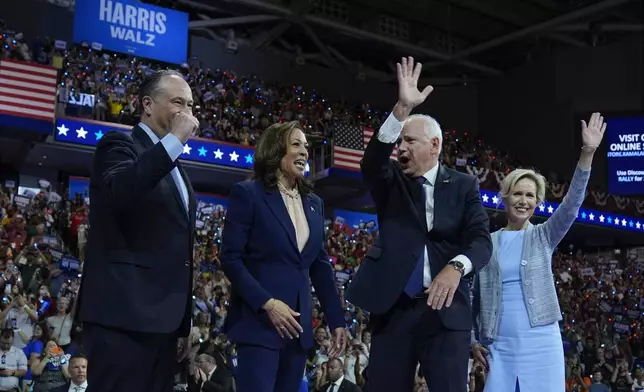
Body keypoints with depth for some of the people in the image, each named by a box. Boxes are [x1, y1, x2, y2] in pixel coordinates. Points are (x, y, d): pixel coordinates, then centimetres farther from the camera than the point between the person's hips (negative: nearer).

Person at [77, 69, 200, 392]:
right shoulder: (120, 144, -2)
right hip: (123, 312, -8)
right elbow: (116, 192, -27)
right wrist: (174, 140, -19)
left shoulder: (175, 168, 22)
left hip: (163, 317, 8)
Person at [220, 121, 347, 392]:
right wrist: (266, 303, -19)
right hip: (258, 320, -6)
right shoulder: (247, 193, -4)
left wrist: (336, 319, 10)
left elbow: (320, 265, 15)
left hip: (298, 324, 6)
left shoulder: (314, 203, 13)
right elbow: (230, 258, -9)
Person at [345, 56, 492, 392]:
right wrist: (402, 109, -24)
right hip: (393, 309, 1)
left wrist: (456, 267, -25)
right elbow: (371, 163, -13)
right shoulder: (391, 182, 9)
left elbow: (481, 240, -3)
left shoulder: (464, 186, 7)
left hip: (446, 310, -1)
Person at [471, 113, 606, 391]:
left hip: (541, 342, 0)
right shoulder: (488, 243, 7)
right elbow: (476, 296, 10)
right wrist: (474, 340, 4)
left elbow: (571, 204, -9)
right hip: (500, 346, 1)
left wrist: (587, 153, -20)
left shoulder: (543, 236, 6)